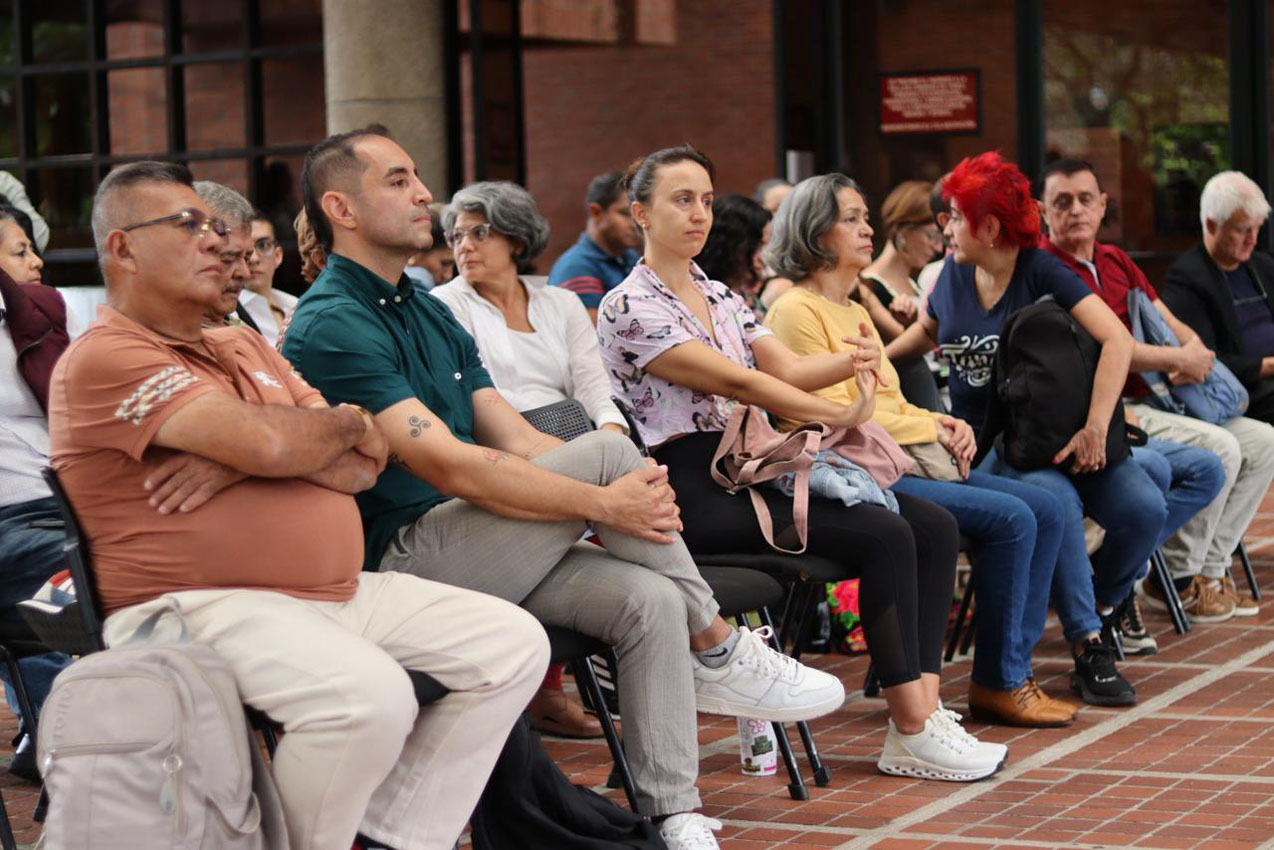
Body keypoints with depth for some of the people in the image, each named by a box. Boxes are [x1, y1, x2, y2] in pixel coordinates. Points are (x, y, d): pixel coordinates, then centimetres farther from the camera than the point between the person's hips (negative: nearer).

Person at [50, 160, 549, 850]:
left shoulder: (246, 346, 21)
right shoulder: (105, 358, -8)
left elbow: (362, 465, 11)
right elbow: (268, 439, -21)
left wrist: (240, 462, -9)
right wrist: (346, 422, 2)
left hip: (336, 588, 9)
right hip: (198, 605, -9)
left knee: (513, 644, -1)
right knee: (371, 694, -34)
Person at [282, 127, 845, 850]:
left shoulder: (428, 311, 19)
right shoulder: (330, 326, -12)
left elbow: (517, 441, 12)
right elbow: (448, 465, -20)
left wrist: (642, 493, -6)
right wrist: (604, 503, -21)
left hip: (469, 547, 8)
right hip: (404, 556, -8)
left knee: (650, 598, -16)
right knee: (606, 450, -20)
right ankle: (718, 652, -5)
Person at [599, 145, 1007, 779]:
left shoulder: (720, 297, 20)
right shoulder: (629, 308, -7)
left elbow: (787, 368, 8)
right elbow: (735, 381, -15)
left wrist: (853, 363, -14)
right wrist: (842, 415, -19)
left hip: (750, 471, 8)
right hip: (692, 488, -8)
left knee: (934, 526, -8)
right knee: (885, 536, -23)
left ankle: (923, 708, -14)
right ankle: (910, 729, -16)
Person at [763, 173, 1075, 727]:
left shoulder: (855, 312, 23)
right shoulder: (796, 313, -7)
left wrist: (948, 426, 4)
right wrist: (932, 428, -8)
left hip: (905, 460, 10)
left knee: (1044, 509, -3)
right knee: (1009, 519, -22)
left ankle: (1014, 669, 0)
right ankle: (996, 683, -11)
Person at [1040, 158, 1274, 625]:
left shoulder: (1117, 261, 19)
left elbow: (1173, 325, 17)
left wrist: (1196, 352, -8)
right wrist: (1178, 361, -14)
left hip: (1149, 402, 9)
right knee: (1219, 448, -24)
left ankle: (1209, 569, 7)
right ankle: (1175, 581, -8)